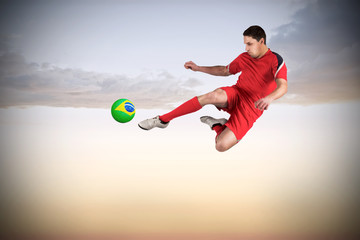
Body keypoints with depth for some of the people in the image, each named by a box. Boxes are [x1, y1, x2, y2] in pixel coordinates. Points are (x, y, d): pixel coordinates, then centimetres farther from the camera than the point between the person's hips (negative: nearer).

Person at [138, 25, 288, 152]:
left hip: (250, 109, -4)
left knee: (221, 146, -27)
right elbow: (225, 70, 26)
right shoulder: (244, 57, 10)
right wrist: (199, 68, 18)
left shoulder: (275, 60, -8)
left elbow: (283, 86, -23)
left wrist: (269, 98, -45)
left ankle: (217, 126, 10)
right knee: (214, 96, -37)